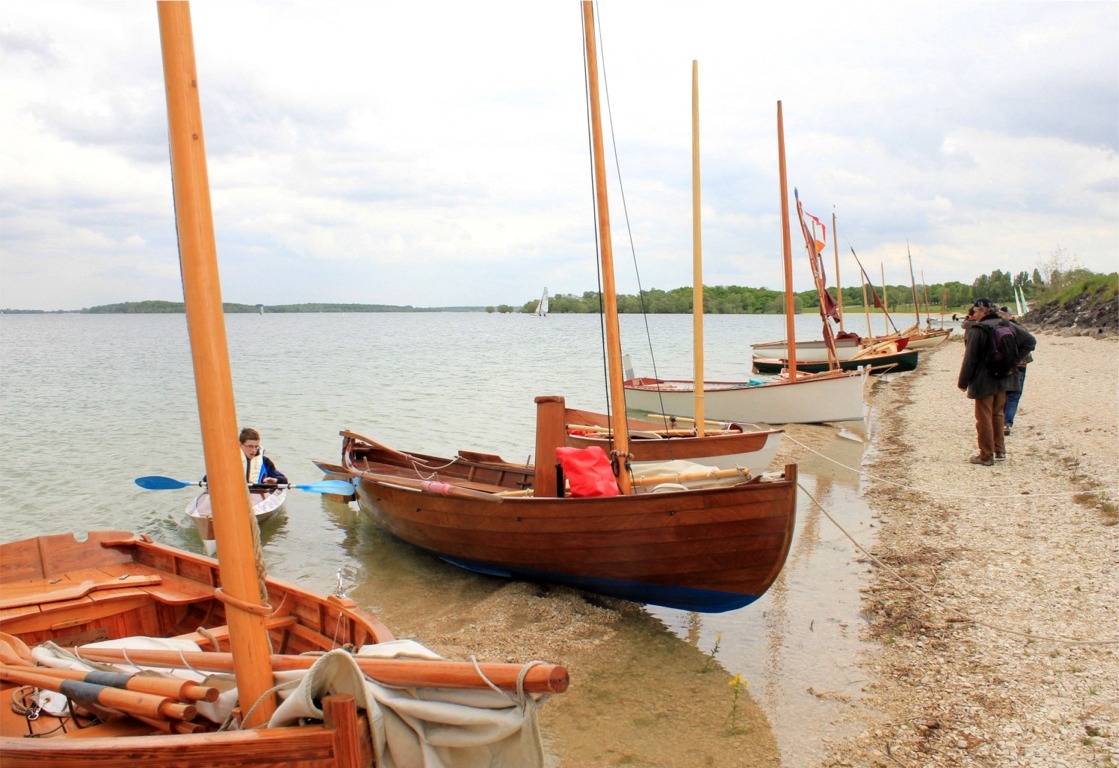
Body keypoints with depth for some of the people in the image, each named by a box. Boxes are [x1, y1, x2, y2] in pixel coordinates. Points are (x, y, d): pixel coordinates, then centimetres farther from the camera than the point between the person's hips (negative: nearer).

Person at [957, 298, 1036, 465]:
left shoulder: (977, 329, -17)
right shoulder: (1007, 326, 4)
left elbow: (970, 359, -16)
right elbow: (1030, 341, 9)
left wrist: (963, 383, -7)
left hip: (984, 381, -7)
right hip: (1003, 379, 7)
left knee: (984, 418, 2)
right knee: (998, 414, 20)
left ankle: (986, 456, 6)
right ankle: (1000, 450, 25)